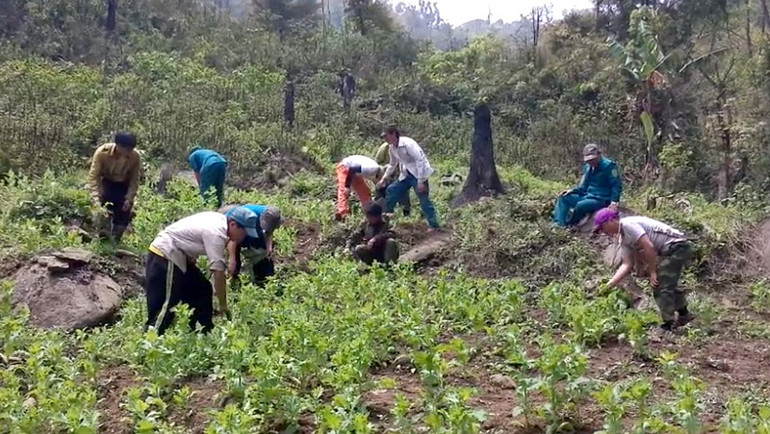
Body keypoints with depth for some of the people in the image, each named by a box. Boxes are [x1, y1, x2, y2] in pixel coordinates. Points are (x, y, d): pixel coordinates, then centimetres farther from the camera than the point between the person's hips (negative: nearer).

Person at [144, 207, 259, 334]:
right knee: (168, 304, -14)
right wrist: (223, 305, -21)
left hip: (178, 255, 10)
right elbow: (218, 271, -26)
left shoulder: (220, 220, 4)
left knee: (202, 290, 12)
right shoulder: (216, 233, -25)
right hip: (164, 254, -10)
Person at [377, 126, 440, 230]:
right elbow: (392, 165, 21)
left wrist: (420, 181, -27)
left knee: (424, 200, -11)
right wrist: (384, 178, 17)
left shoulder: (408, 143, -22)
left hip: (418, 174, -8)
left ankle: (434, 225, -6)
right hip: (406, 175, 8)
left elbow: (420, 160, -24)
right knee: (391, 190, 6)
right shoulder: (391, 148, 3)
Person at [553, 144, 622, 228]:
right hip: (588, 196, 8)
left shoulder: (609, 165, -10)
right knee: (563, 197, -4)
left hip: (602, 200, -8)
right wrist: (572, 191, 0)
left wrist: (614, 202, -24)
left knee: (580, 205, -34)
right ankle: (559, 224, -19)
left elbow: (617, 185, -12)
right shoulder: (588, 167, 12)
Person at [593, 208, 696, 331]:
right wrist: (609, 285, -1)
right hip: (669, 251, 10)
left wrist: (652, 272, -15)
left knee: (662, 287, -9)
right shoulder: (623, 239, 11)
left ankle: (668, 324, -4)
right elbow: (627, 264, 5)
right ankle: (683, 314, 41)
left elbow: (648, 247, -23)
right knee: (669, 284, 25)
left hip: (676, 246, -10)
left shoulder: (628, 224, -17)